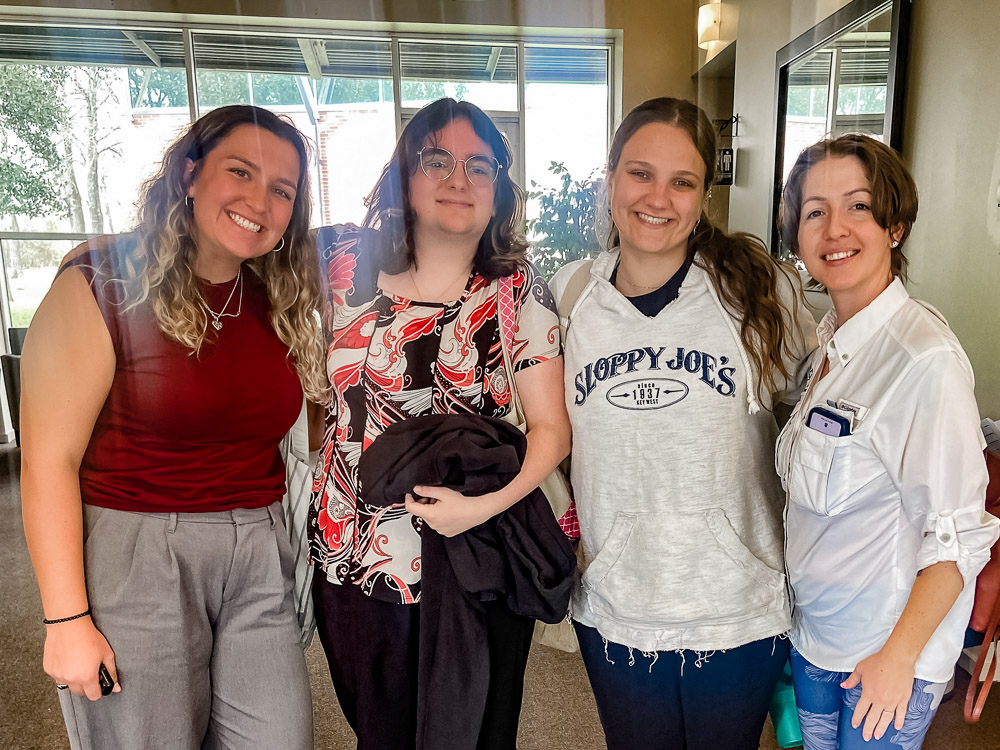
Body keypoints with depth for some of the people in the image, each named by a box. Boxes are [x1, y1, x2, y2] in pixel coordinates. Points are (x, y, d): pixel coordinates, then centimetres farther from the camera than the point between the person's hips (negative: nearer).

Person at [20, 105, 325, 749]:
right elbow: (49, 461, -11)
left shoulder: (283, 305, 6)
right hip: (133, 560, -4)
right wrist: (67, 620, -11)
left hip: (259, 557, 5)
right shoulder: (101, 290, -9)